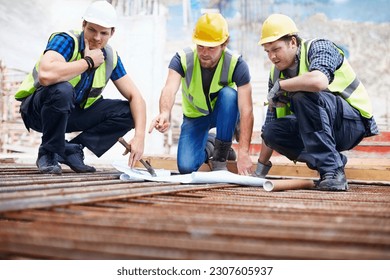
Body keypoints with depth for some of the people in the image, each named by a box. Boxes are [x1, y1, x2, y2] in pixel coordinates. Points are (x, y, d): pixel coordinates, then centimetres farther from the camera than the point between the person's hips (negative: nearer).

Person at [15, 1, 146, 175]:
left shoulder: (110, 57, -6)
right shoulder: (66, 40, -23)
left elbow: (134, 96, -5)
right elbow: (46, 75, -44)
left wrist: (139, 136, -21)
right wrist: (88, 62, -30)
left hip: (72, 113, 5)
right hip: (38, 109, -5)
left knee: (126, 111, -11)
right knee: (62, 89, -38)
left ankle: (72, 149, -5)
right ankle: (48, 154, -15)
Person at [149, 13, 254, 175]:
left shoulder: (236, 64, -28)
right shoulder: (182, 58, -24)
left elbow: (246, 110, -33)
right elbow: (169, 89, -41)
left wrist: (243, 152, -43)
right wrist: (165, 114, -65)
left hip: (224, 113, -1)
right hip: (195, 116, 1)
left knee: (229, 94, -35)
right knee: (186, 167, -16)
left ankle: (220, 156, -19)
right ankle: (208, 147, 20)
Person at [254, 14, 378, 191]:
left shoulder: (319, 47, -15)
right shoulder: (276, 73, 4)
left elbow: (318, 81, -40)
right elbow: (271, 122, 7)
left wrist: (280, 85, -24)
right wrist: (260, 171, 6)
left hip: (353, 123, -7)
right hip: (321, 125, 7)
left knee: (303, 95, -31)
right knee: (271, 131, -14)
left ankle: (332, 171, -28)